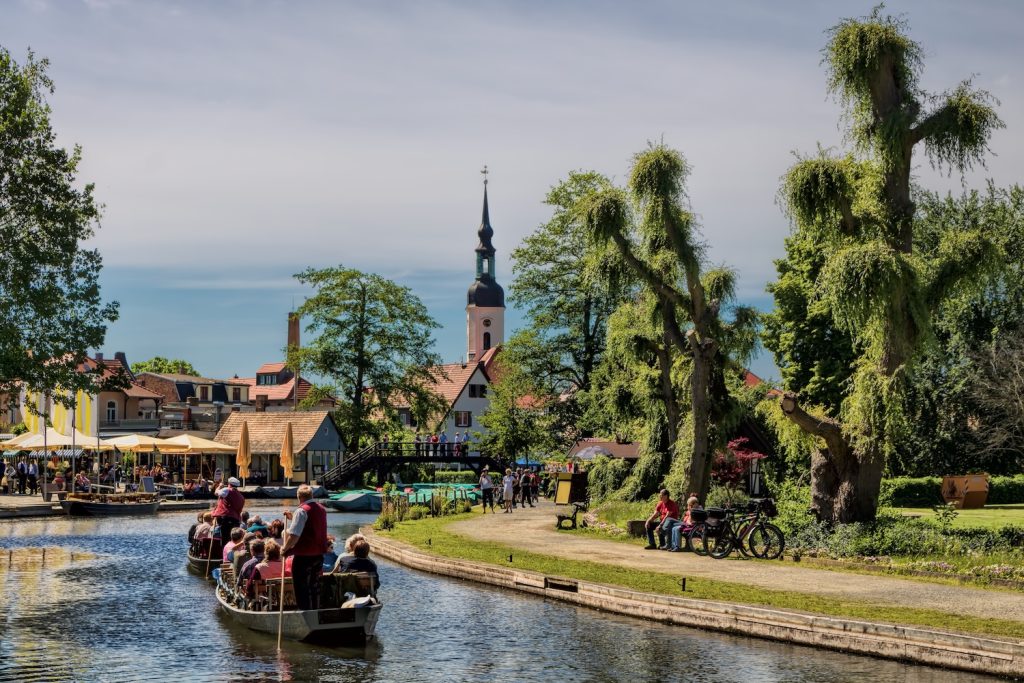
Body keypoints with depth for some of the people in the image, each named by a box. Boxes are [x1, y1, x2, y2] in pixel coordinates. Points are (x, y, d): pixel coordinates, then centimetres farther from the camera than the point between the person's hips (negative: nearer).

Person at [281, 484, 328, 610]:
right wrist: (293, 518, 22)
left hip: (304, 556, -8)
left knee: (302, 589, 1)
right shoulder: (321, 509, 10)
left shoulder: (302, 511, -16)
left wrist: (285, 548, -9)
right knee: (315, 586, 17)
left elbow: (294, 535, -24)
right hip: (319, 554, 8)